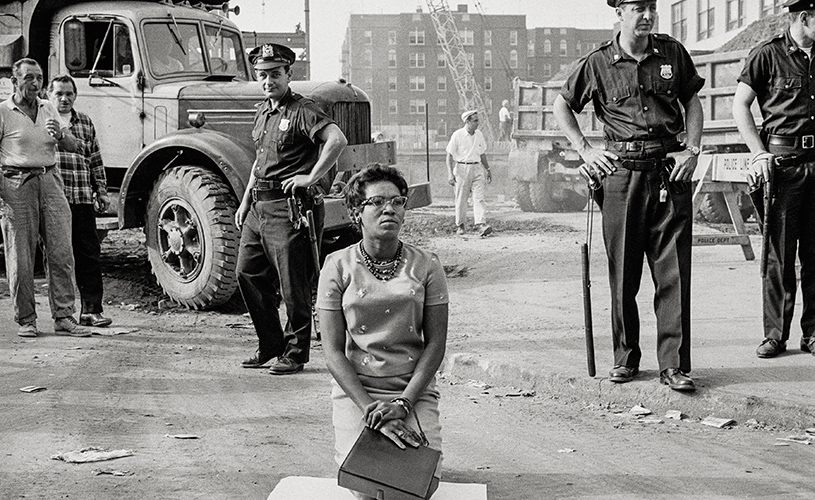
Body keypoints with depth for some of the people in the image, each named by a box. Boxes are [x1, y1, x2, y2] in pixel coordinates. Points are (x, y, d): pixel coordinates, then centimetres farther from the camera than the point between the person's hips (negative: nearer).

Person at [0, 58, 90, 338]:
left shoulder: (48, 109, 15)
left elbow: (73, 147, 13)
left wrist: (60, 134, -9)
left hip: (49, 181, 5)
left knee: (62, 254, -1)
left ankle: (64, 318, 3)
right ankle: (26, 320, 11)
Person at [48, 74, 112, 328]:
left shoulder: (85, 122, 17)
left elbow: (95, 160, 20)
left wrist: (101, 190, 15)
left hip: (83, 199, 3)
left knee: (88, 255, 1)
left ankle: (91, 310, 6)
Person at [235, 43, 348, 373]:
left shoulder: (302, 110, -11)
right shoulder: (263, 111, 17)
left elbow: (337, 140, -26)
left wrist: (311, 178, -24)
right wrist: (245, 200, 22)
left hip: (288, 206, -9)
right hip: (259, 206, 9)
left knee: (293, 284, -2)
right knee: (248, 274, 12)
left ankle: (294, 353, 9)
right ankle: (269, 345, 24)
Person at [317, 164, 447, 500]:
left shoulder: (425, 266, 3)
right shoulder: (338, 266, -1)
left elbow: (435, 343, 0)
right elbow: (333, 352, -4)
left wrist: (403, 403, -12)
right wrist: (371, 410, -15)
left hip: (415, 388, 1)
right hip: (355, 389, -1)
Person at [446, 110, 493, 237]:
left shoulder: (479, 135, 8)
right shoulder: (457, 135, -7)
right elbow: (449, 155, -5)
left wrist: (488, 169, 22)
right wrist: (450, 174, -13)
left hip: (477, 168, 4)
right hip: (462, 169, -4)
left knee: (479, 198, -9)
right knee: (461, 199, 5)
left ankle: (481, 224, -17)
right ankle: (459, 225, 19)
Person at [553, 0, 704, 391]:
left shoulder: (673, 53, 7)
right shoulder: (598, 63, 3)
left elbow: (693, 102, 16)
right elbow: (561, 105, 14)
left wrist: (692, 149, 3)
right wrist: (585, 150, 5)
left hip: (670, 170, 1)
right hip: (622, 172, -1)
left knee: (674, 273, -3)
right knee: (623, 274, 5)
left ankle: (674, 364, 2)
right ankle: (625, 358, 18)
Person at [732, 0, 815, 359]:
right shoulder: (767, 54, 0)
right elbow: (740, 105, 0)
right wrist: (759, 153, -8)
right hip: (783, 162, -4)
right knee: (779, 253, -1)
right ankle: (775, 335, 6)